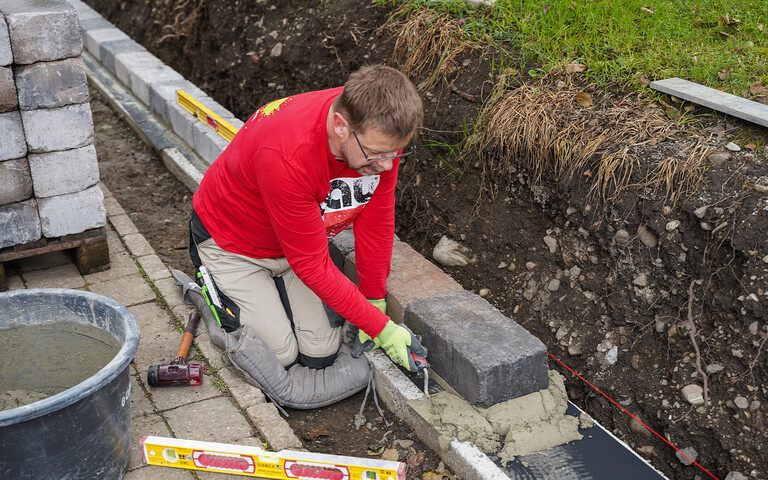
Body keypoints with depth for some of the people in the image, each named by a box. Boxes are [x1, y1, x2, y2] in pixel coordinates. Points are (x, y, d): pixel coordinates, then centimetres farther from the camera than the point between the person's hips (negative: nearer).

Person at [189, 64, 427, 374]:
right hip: (233, 243, -5)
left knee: (321, 353, -2)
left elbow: (375, 222, -11)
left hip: (300, 237, 5)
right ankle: (214, 283, 16)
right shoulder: (286, 156, -42)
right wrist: (380, 327, -27)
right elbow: (311, 263, -32)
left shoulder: (382, 133, -25)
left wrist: (375, 301, -8)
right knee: (280, 354, -8)